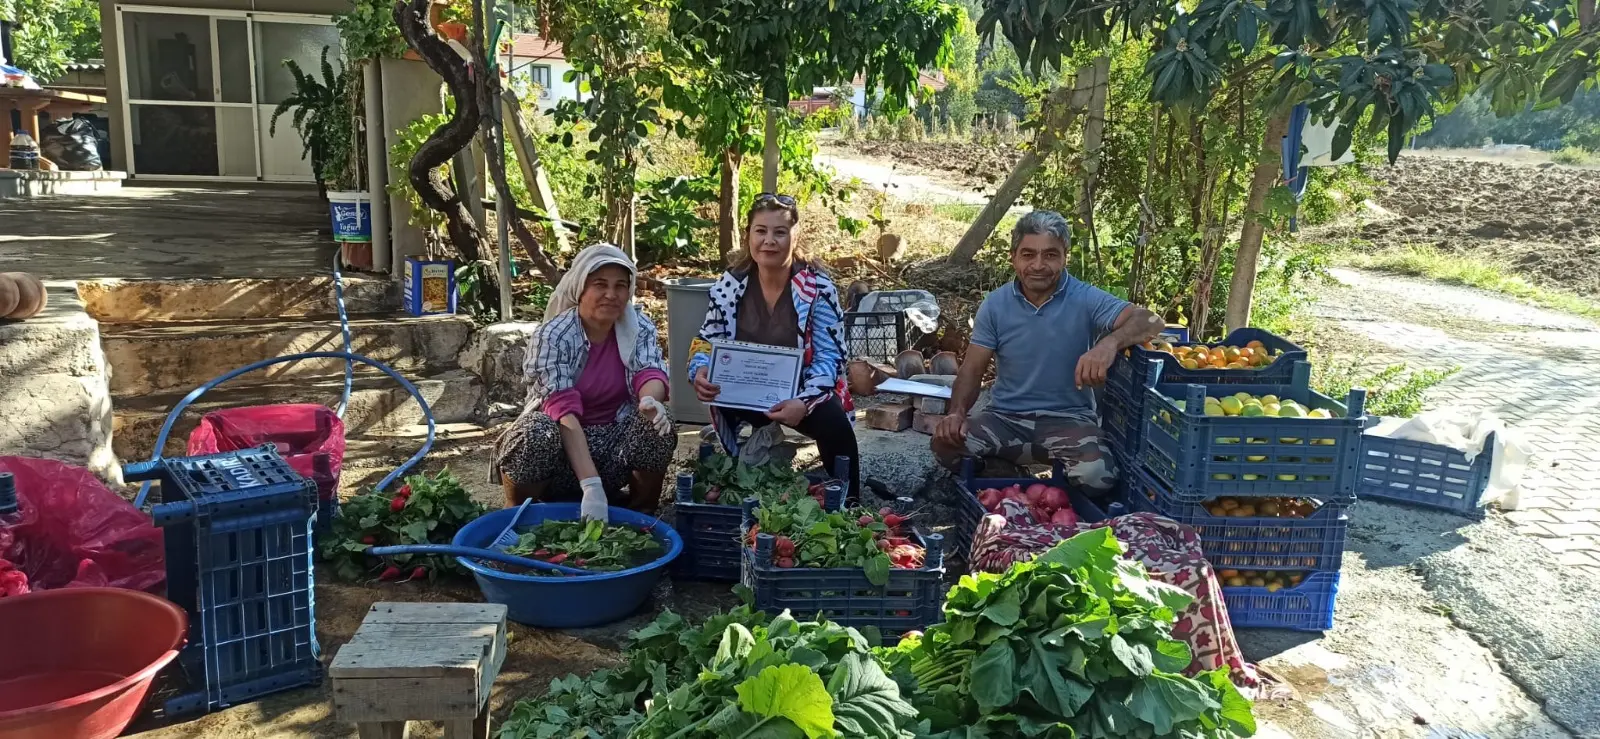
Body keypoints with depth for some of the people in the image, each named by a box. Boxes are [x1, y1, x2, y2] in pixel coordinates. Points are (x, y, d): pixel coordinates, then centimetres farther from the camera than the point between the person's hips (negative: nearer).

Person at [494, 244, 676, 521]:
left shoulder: (639, 328, -4)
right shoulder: (553, 335, -18)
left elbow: (650, 371, -19)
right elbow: (563, 410, -28)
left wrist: (650, 400, -46)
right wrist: (590, 484, -39)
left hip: (614, 439, 3)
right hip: (562, 441, -3)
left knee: (656, 426, -25)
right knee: (535, 433, -35)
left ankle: (641, 517, -2)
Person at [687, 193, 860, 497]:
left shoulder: (818, 288, -13)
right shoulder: (730, 284, -6)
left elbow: (830, 356, -15)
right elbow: (707, 340, 2)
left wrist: (805, 401, -33)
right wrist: (700, 371, -23)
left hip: (800, 392, -2)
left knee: (836, 426, -29)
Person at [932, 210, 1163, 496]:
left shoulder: (1086, 299, -8)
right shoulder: (995, 304, 1)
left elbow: (1149, 321, -20)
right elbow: (972, 369, 2)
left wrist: (1110, 342, -42)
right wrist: (957, 412, -19)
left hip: (1068, 419, -2)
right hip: (1006, 417, 2)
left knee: (1097, 477, -31)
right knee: (946, 444, -26)